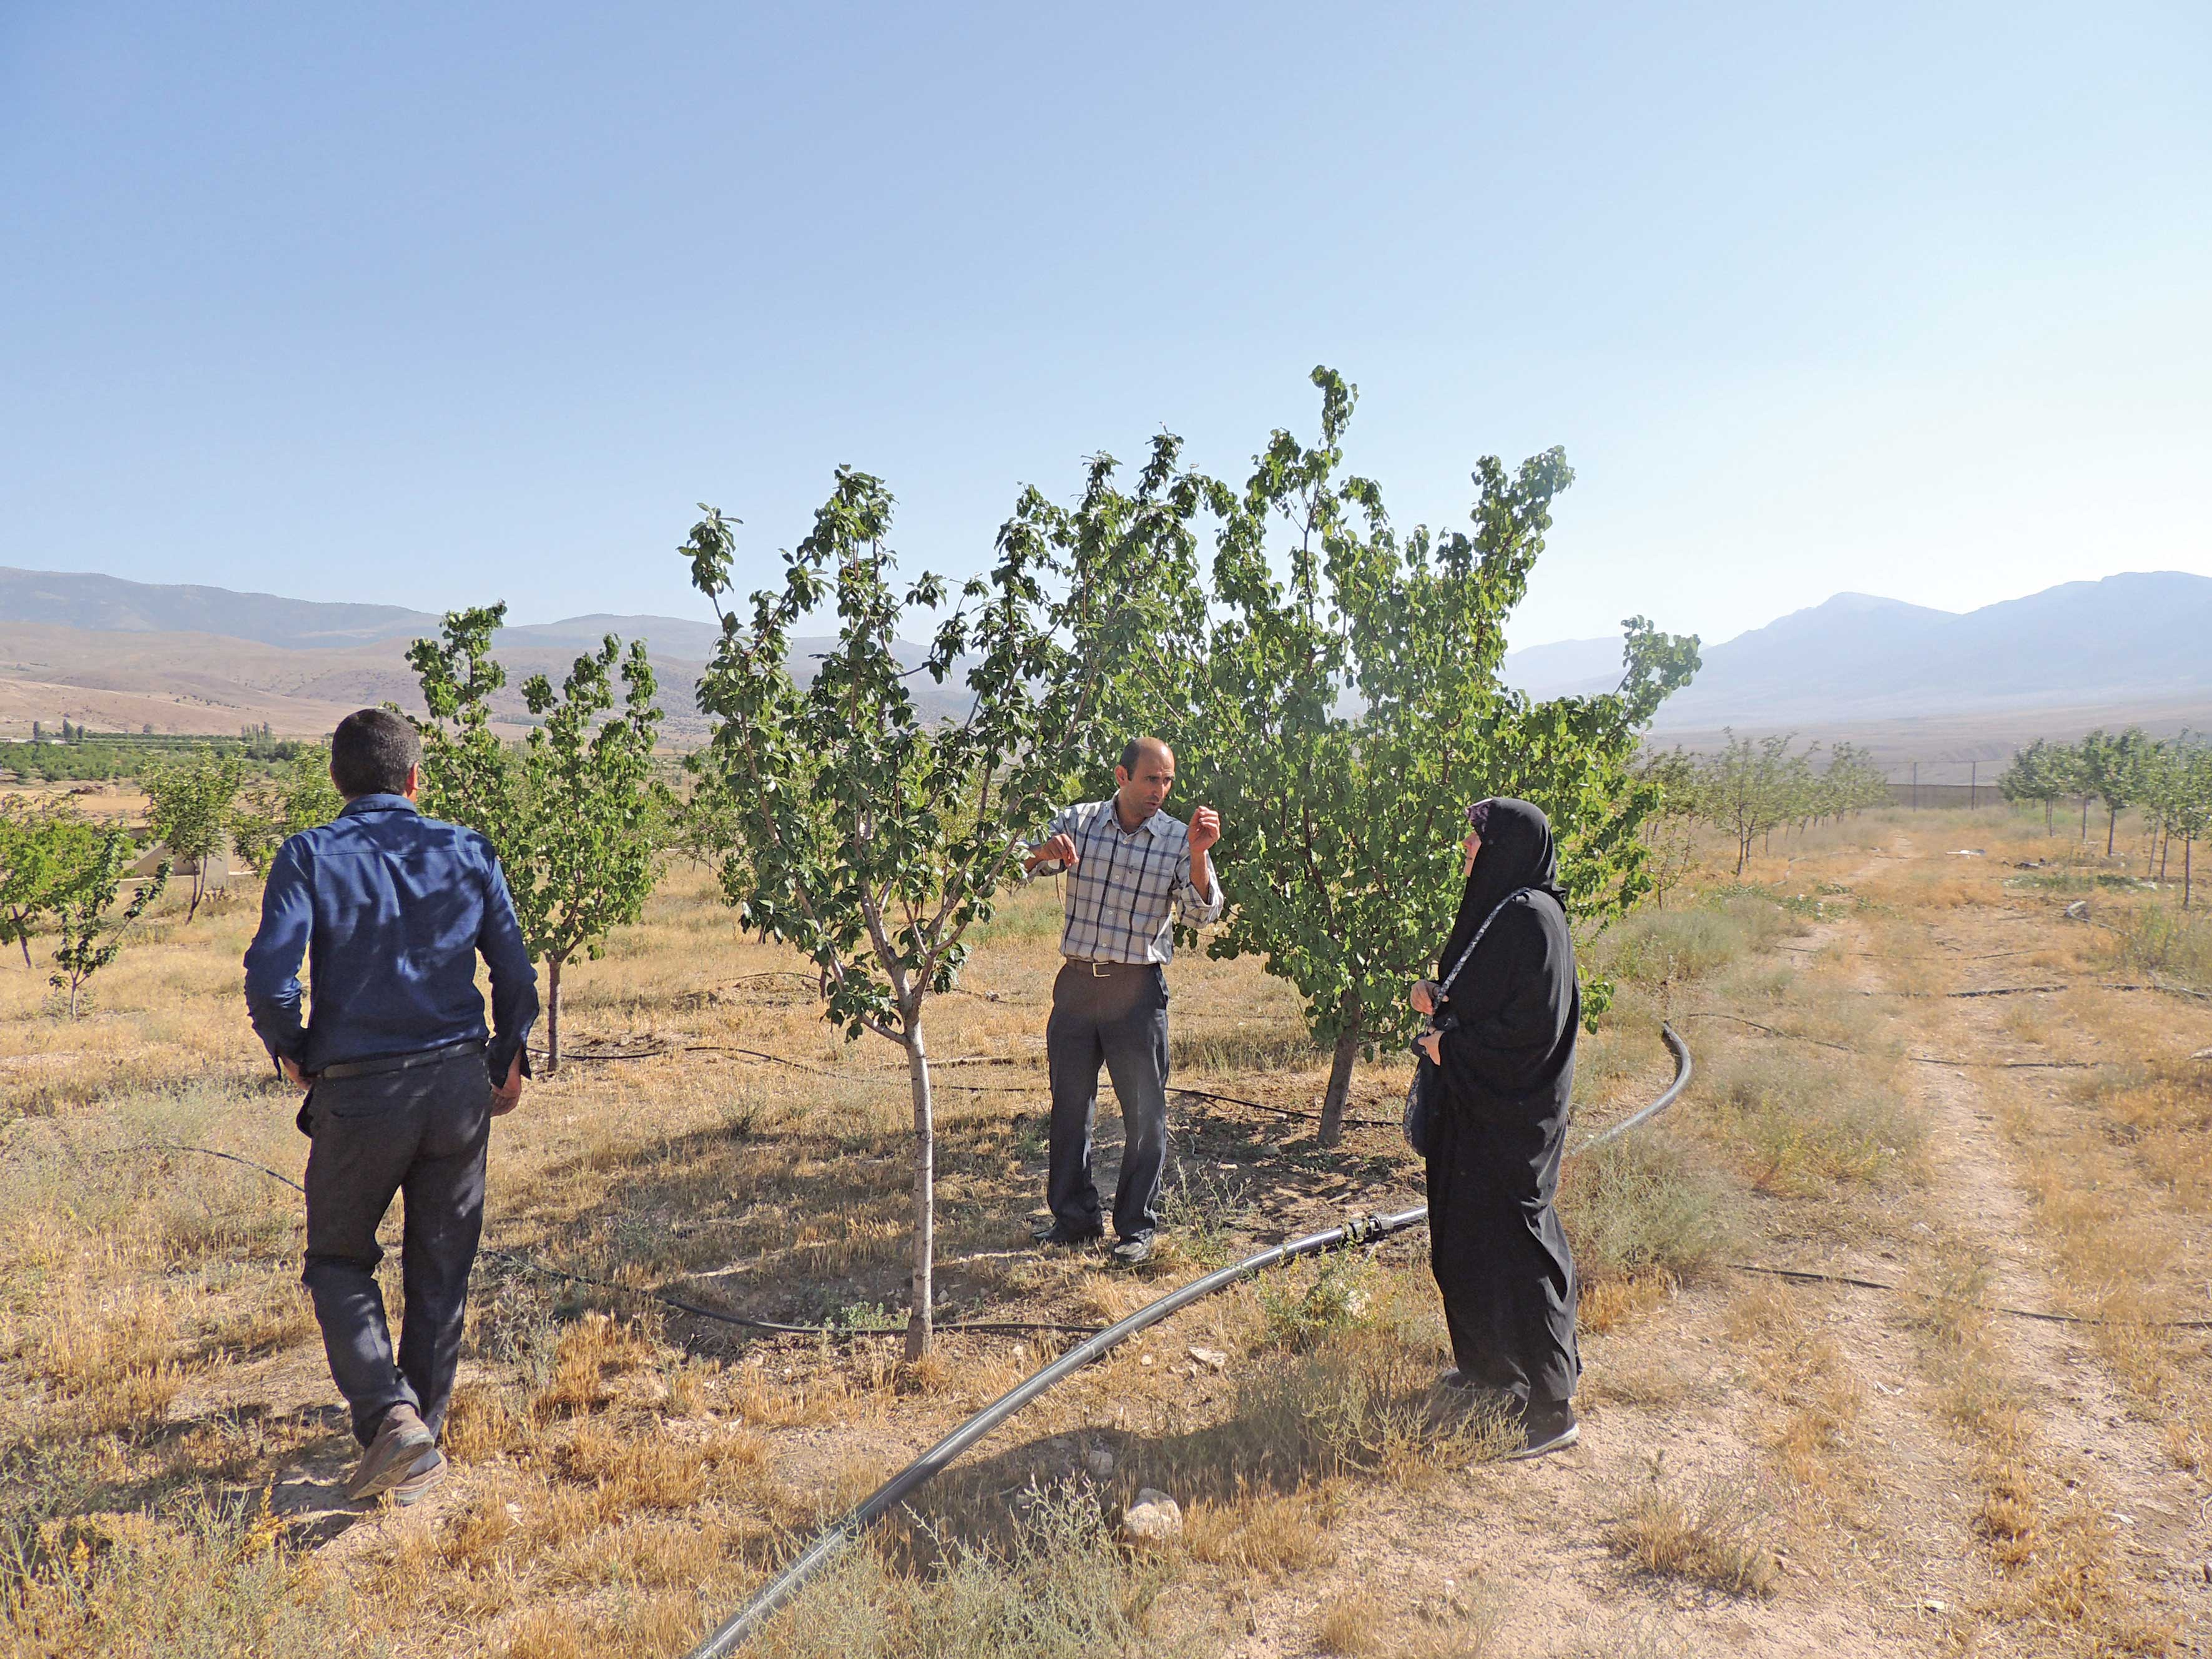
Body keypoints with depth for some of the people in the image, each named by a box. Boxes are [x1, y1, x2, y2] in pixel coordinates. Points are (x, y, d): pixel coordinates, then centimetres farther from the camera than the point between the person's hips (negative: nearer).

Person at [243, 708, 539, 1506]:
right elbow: (517, 976, 3)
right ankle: (420, 1454, 23)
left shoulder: (308, 857, -5)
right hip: (460, 1085, 2)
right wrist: (509, 1060, 17)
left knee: (339, 1261, 18)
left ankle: (389, 1415, 0)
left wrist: (292, 1052, 4)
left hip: (358, 1091, -2)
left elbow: (269, 980, -15)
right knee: (440, 1272, 14)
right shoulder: (468, 852, 2)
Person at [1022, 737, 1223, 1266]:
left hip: (1137, 989, -2)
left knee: (1144, 1112, 3)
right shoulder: (1078, 822, 2)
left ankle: (1137, 1227, 17)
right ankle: (1074, 1217, 27)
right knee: (1070, 1104, 11)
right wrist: (1043, 852, -25)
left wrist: (1198, 855, -27)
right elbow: (1019, 869, -2)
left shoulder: (1179, 839, -3)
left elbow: (1202, 913, -10)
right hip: (1077, 982, 2)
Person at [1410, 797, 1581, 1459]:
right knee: (1466, 1238, 18)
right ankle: (1492, 1367, 34)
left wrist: (1453, 1044, -15)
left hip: (1510, 1113, -10)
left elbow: (1532, 1024, -24)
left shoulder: (1531, 918, -19)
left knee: (1507, 1245, -4)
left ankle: (1548, 1408, 6)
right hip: (1478, 1104, 10)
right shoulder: (1496, 908, 11)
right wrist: (1438, 999, 2)